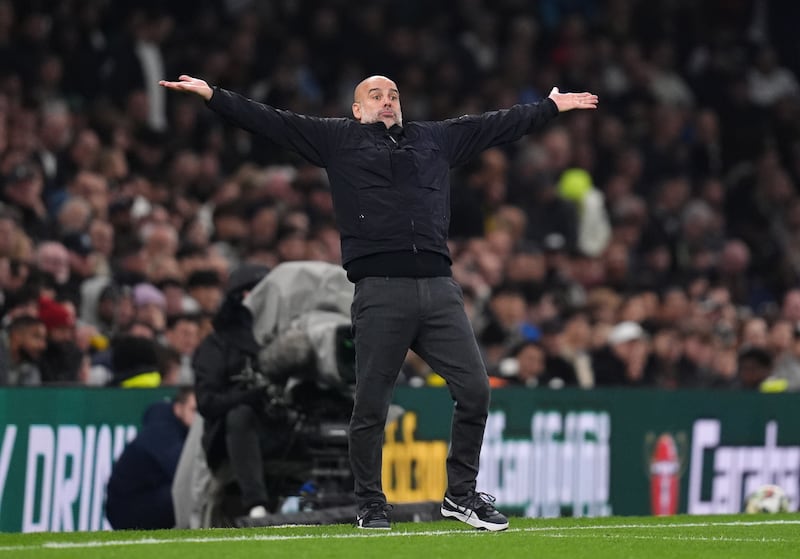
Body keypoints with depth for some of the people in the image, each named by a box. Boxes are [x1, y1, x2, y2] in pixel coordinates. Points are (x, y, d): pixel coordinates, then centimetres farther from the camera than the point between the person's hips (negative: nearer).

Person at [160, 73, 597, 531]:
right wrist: (212, 95, 2)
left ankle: (462, 494, 12)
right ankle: (372, 506, 13)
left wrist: (553, 106, 36)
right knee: (371, 405, -1)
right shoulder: (339, 139, 14)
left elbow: (498, 125, 32)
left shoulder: (435, 138, 24)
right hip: (380, 291, -3)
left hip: (440, 290, 3)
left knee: (475, 389, -2)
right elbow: (269, 121, 9)